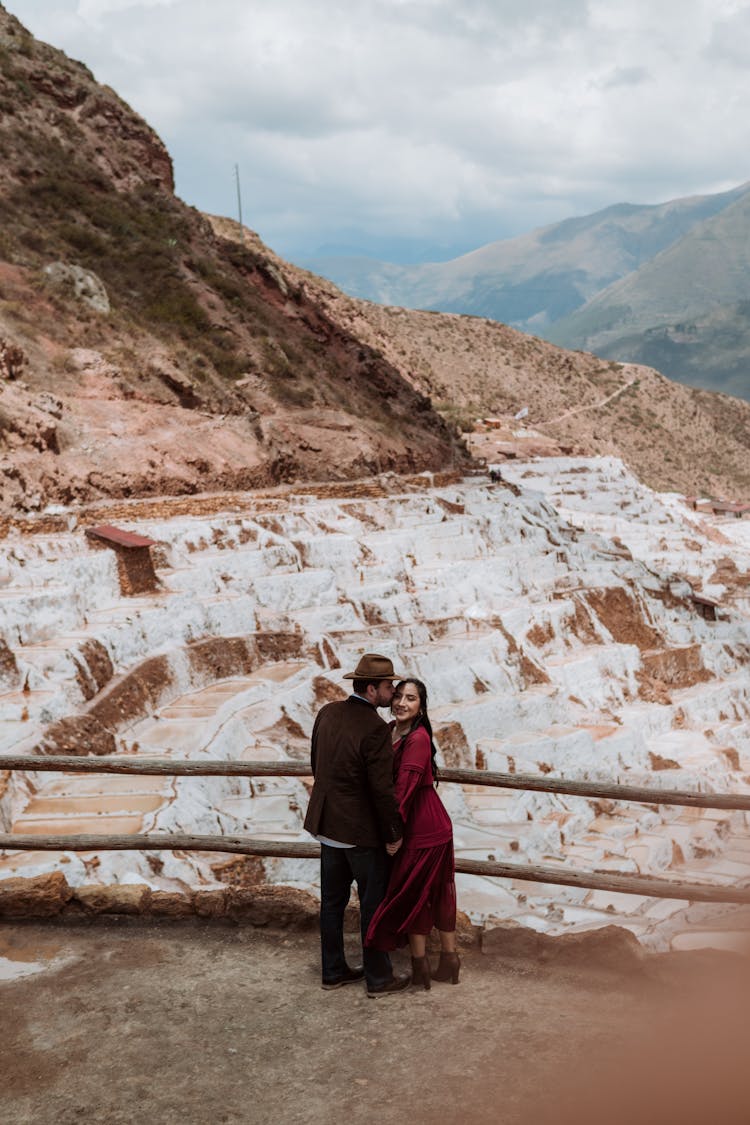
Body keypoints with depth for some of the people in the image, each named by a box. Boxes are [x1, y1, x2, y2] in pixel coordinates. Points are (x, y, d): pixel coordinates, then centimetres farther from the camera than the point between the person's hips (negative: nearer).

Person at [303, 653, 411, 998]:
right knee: (373, 904, 7)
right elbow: (382, 788, -21)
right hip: (362, 830, -7)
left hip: (327, 824, 7)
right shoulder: (375, 728, -22)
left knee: (332, 901, 16)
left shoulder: (327, 713, 1)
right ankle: (378, 977, 18)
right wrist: (394, 834, -10)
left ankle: (333, 971, 28)